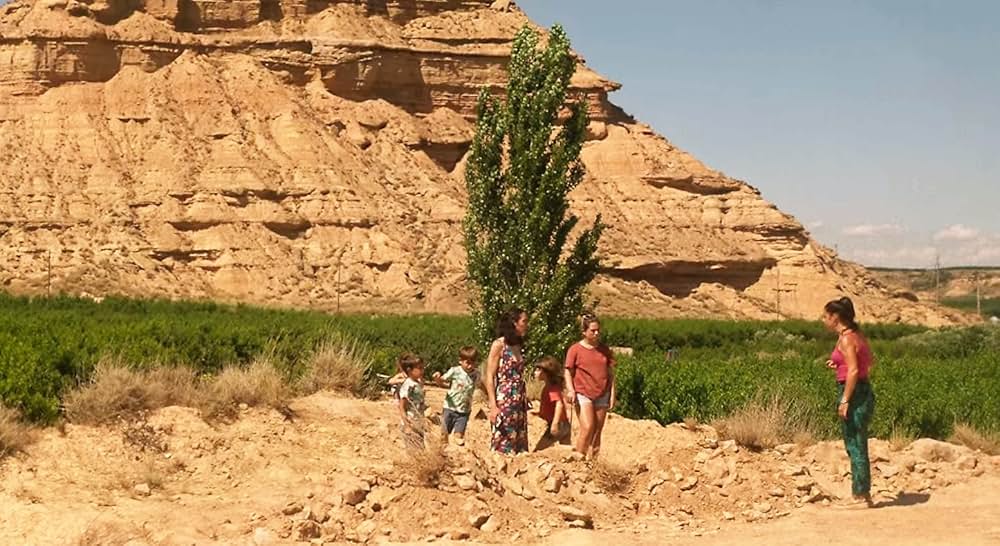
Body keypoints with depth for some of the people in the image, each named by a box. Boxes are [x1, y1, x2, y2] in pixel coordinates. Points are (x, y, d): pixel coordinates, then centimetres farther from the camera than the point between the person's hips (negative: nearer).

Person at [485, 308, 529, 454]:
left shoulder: (519, 346, 13)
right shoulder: (499, 345, -7)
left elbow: (520, 378, 14)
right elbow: (489, 377, -10)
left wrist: (525, 402, 8)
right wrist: (493, 406, -16)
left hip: (519, 403, 7)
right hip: (503, 401, -7)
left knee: (519, 446, 6)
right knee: (502, 447, -4)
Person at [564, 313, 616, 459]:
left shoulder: (605, 350, 10)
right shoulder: (575, 349, -2)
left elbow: (611, 373, 13)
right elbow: (568, 372, -1)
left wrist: (612, 394, 5)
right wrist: (570, 390, -16)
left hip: (602, 396, 5)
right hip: (583, 394, -4)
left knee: (597, 431, 5)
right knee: (587, 428, -18)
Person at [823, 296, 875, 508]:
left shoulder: (846, 339, -15)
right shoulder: (857, 335, 13)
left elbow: (853, 371, -22)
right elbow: (868, 363, 19)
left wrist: (844, 400, -21)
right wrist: (838, 364, 14)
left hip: (855, 395, -10)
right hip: (864, 393, 10)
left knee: (855, 447, -3)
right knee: (857, 446, 15)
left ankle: (861, 497, 2)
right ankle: (862, 494, 21)